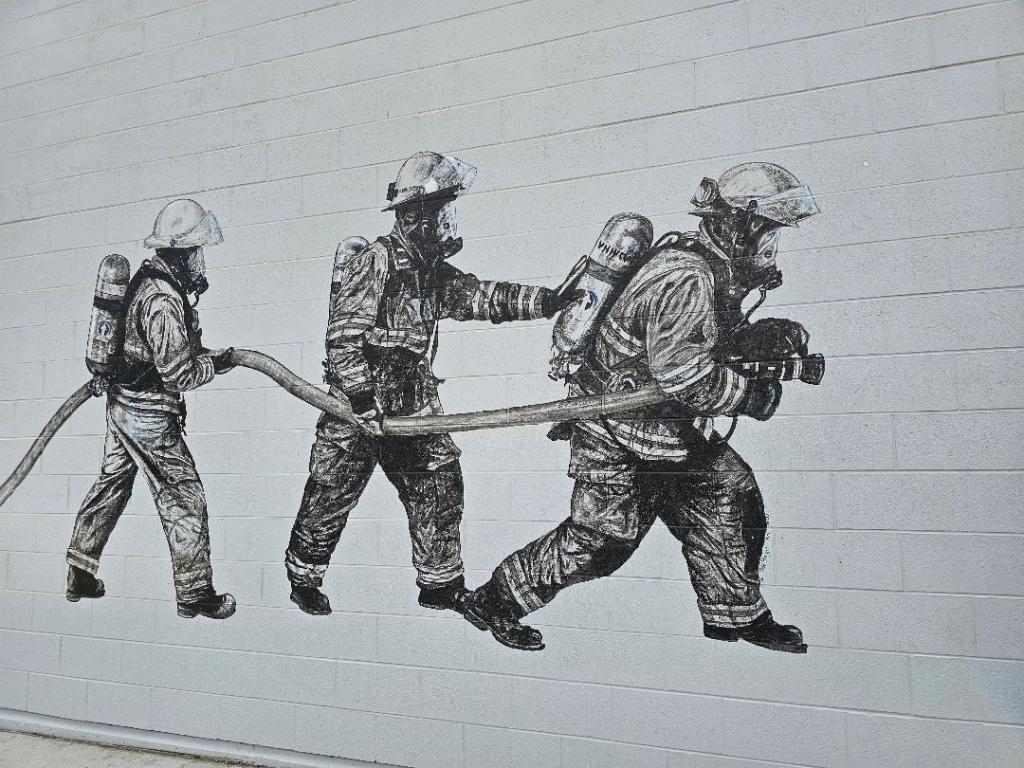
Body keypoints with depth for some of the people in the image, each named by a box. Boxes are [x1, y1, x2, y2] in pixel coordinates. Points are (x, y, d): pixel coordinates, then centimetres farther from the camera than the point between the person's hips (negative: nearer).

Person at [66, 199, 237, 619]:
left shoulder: (147, 277, 5)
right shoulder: (163, 300, -25)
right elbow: (180, 374, -24)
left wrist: (202, 353, 10)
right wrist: (217, 364, -8)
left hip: (122, 403, 10)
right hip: (150, 415, -10)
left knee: (110, 484, 20)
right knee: (184, 498, 0)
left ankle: (80, 576, 34)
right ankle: (195, 593, 11)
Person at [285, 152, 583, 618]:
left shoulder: (432, 270, 8)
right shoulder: (373, 263, -16)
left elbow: (480, 297, 9)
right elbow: (343, 338, -20)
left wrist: (547, 300, -2)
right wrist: (366, 403, -24)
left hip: (413, 408, 7)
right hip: (357, 407, -7)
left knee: (440, 486, 5)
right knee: (329, 499, 6)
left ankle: (440, 584, 20)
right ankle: (303, 579, 29)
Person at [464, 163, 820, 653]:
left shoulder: (716, 269, 7)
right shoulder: (686, 278, -26)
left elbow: (713, 337, 19)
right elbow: (682, 371, -31)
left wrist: (769, 334, 2)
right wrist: (754, 396, -18)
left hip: (669, 428, 10)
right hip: (616, 431, -10)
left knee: (729, 492, 8)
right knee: (602, 538, -2)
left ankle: (736, 616, 24)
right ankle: (495, 600, 16)